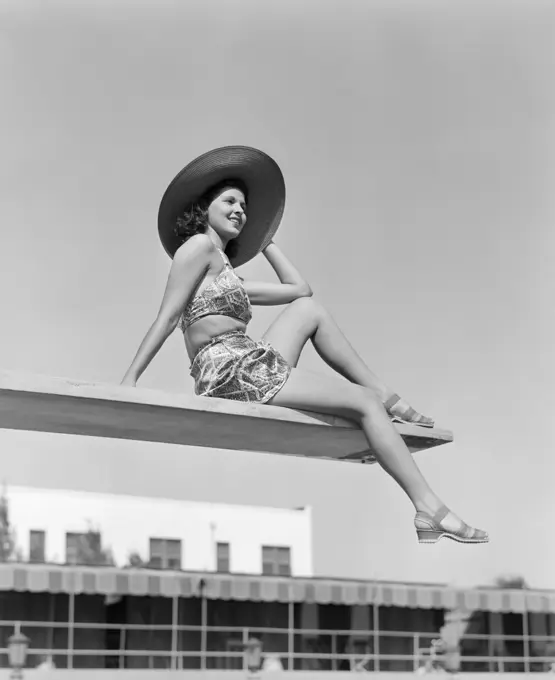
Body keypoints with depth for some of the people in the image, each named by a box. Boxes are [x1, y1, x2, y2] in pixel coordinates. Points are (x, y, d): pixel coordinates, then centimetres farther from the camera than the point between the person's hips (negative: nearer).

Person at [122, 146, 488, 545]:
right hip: (231, 372, -9)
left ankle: (386, 397, 13)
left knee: (310, 308, 18)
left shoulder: (226, 274, 25)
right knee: (364, 403, -5)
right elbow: (167, 318, -9)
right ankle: (432, 510, -8)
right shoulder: (199, 245, -1)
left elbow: (300, 289, 26)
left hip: (253, 371, 9)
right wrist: (130, 381, -15)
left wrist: (265, 240, 35)